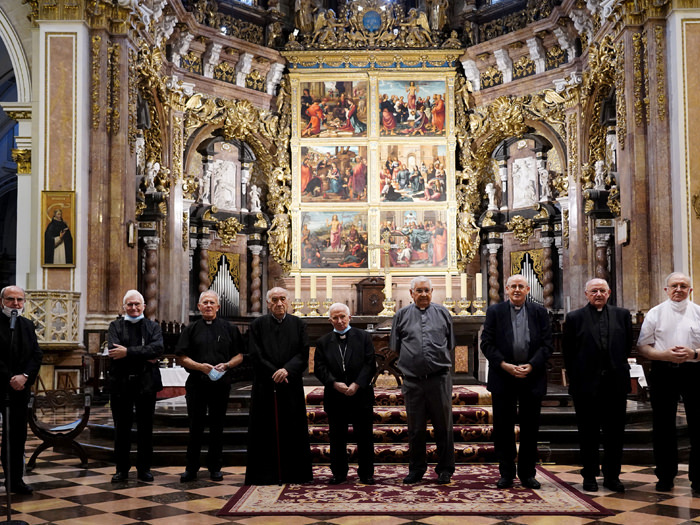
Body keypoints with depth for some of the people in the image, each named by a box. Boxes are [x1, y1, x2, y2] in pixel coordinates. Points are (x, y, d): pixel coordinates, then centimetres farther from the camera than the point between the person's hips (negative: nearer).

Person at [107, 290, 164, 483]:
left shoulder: (153, 327, 7)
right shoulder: (115, 326, 7)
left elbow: (157, 348, -12)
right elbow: (113, 350, -11)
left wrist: (128, 352, -19)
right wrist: (143, 357, -15)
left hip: (146, 383, 0)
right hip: (120, 384, 0)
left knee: (145, 428, 6)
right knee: (121, 429, 7)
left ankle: (144, 468, 17)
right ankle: (122, 469, 17)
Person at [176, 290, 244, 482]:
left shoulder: (229, 328, 8)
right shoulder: (191, 329, 7)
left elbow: (240, 356, 8)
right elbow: (182, 358, 2)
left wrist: (226, 365, -10)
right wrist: (200, 366, -14)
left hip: (221, 383, 0)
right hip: (196, 384, 0)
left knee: (217, 427, 7)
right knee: (195, 427, 4)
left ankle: (215, 468, 17)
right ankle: (191, 468, 14)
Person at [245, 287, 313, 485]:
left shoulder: (298, 324, 7)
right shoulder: (258, 325, 4)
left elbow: (303, 354, 0)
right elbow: (256, 355, -2)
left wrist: (287, 370, -15)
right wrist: (274, 374, -11)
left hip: (291, 386, 1)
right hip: (265, 387, -1)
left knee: (293, 430, 3)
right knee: (266, 431, 2)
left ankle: (293, 474, 11)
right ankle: (266, 474, 9)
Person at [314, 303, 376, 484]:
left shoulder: (363, 337, 5)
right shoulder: (323, 342, 9)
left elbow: (370, 364, -2)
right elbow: (319, 368, 2)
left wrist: (357, 384, -13)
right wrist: (334, 383, -13)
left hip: (361, 395, -1)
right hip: (335, 398, 1)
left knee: (364, 437, 4)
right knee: (337, 437, 7)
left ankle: (366, 473, 14)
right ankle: (339, 473, 18)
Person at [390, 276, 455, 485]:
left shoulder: (442, 313, 10)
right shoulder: (402, 315, 9)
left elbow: (450, 344, 16)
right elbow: (395, 346, 14)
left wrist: (440, 360, 9)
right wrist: (411, 359, 9)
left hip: (439, 377, 0)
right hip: (413, 380, 1)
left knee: (443, 425, 4)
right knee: (415, 427, 7)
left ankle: (445, 469, 15)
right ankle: (416, 469, 19)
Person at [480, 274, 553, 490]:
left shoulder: (539, 312, 7)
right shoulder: (495, 311, 5)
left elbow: (547, 344, 2)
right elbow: (487, 343, -1)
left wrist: (531, 366, -12)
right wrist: (504, 365, -13)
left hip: (532, 377, 1)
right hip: (503, 377, -1)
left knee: (530, 429, 7)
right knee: (503, 429, 4)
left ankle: (527, 473, 18)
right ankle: (506, 474, 14)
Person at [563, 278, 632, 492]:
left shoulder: (622, 314, 8)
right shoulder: (575, 318, 2)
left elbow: (627, 345, 11)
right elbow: (568, 351, 4)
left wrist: (619, 368, 7)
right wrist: (576, 377, 2)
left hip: (615, 383, 2)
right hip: (586, 384, -2)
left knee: (615, 432, 7)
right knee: (588, 433, 5)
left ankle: (612, 476, 17)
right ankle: (589, 476, 15)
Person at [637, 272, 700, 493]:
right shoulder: (655, 313, 6)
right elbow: (643, 346, 4)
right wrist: (665, 354, -11)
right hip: (663, 373, 1)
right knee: (663, 426, 7)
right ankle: (665, 477, 19)